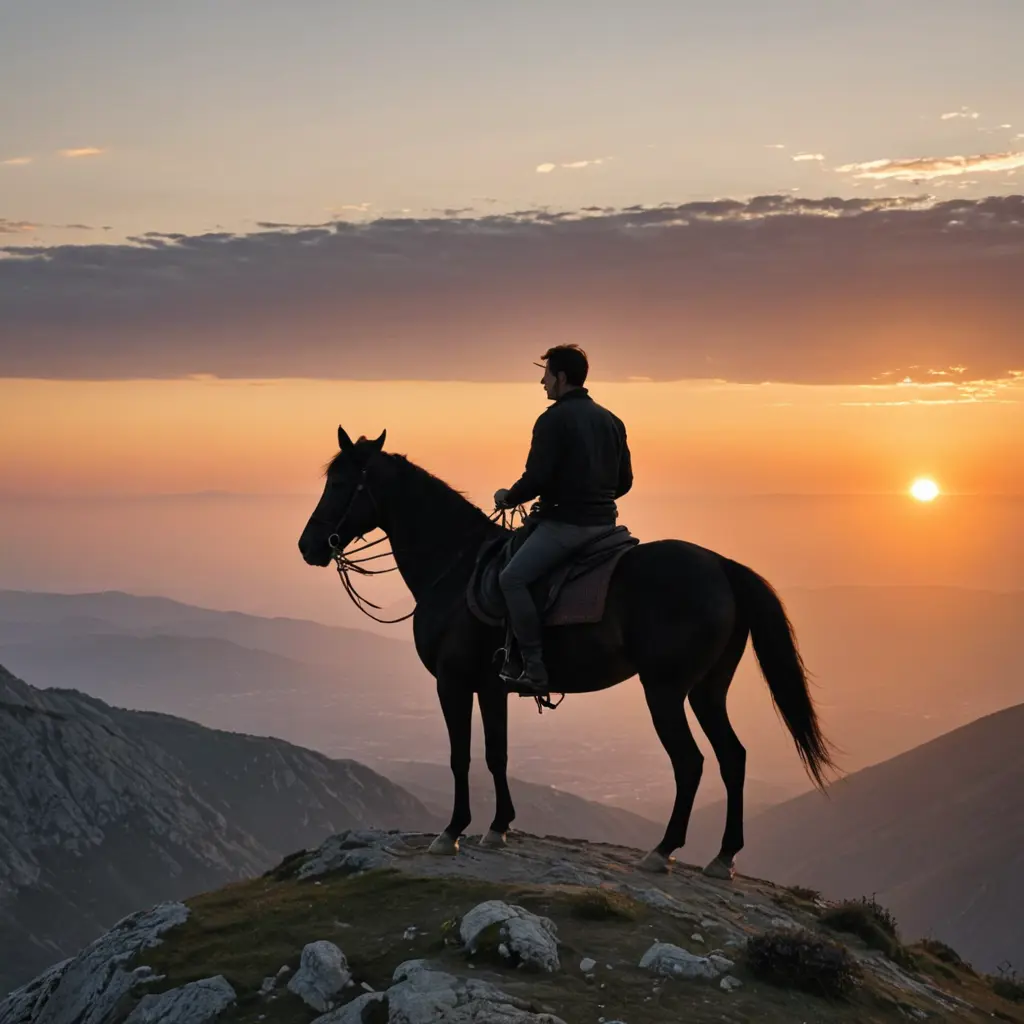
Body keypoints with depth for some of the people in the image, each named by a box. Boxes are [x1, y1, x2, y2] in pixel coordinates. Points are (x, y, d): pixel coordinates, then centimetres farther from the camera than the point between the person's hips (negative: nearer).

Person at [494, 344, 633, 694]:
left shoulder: (554, 419, -11)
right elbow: (624, 481, 17)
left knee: (513, 577, -13)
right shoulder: (611, 420, 14)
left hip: (566, 521, -9)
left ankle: (535, 670, -19)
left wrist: (508, 498, 2)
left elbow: (536, 479, -16)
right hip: (604, 520, 9)